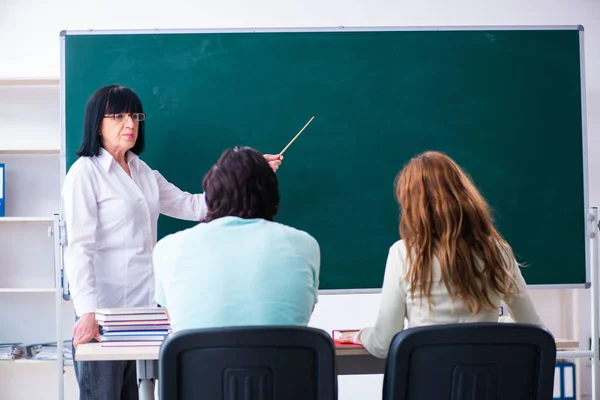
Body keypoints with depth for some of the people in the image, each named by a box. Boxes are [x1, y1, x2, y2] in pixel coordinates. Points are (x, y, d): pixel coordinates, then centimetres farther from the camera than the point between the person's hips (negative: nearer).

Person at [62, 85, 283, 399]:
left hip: (141, 307, 7)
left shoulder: (143, 172, 16)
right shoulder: (85, 173, -6)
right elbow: (79, 248, -13)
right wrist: (86, 311, -24)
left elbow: (193, 206, 18)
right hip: (105, 309, -7)